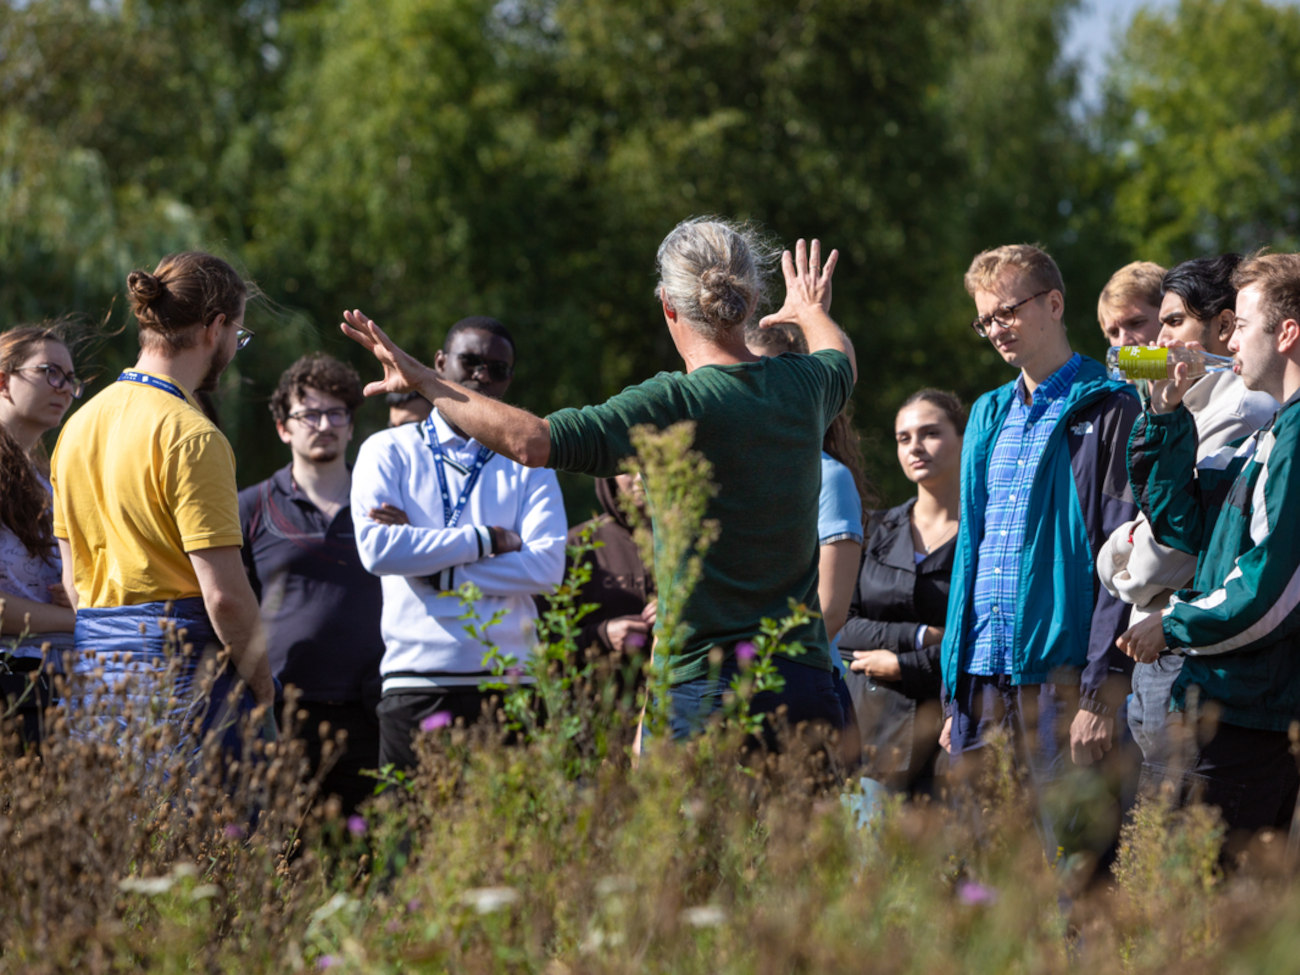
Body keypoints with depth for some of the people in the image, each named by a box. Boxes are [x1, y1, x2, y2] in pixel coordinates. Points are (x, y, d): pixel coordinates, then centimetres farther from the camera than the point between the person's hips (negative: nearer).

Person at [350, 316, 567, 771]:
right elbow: (377, 547, -9)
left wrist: (435, 569, -8)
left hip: (508, 680, 1)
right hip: (418, 679, -1)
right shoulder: (389, 452, 9)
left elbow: (546, 567, -2)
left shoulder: (528, 461, 14)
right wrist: (488, 540, -6)